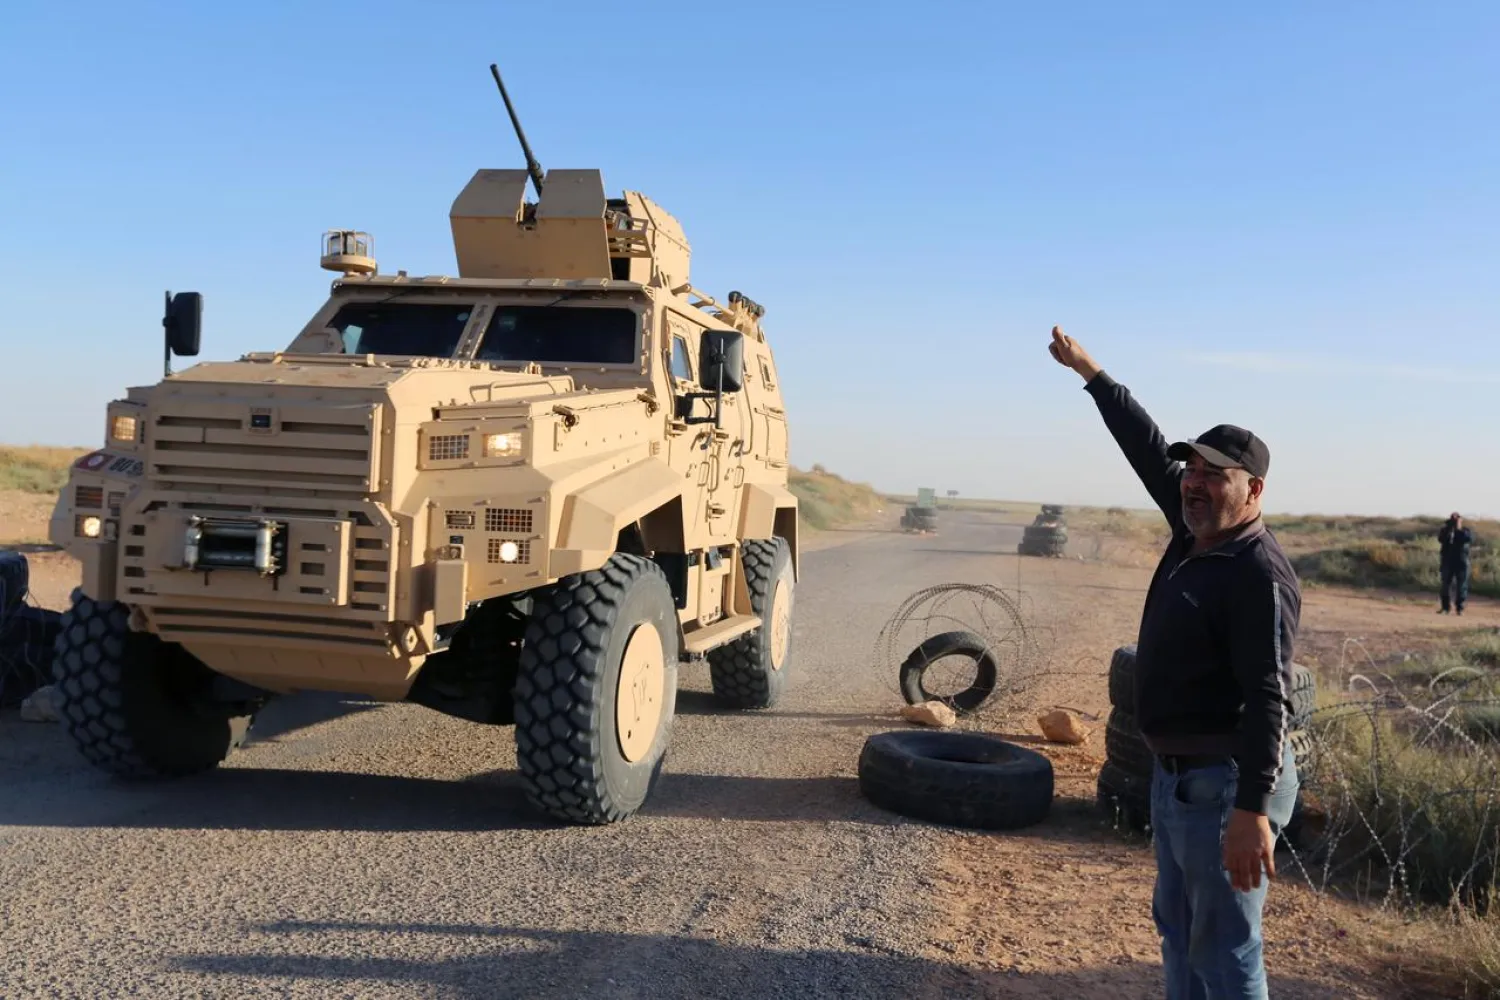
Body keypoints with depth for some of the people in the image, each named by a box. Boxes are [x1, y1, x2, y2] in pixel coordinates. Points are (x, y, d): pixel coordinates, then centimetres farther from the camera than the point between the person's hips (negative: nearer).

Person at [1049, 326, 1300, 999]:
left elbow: (1267, 697, -27)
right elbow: (1148, 450, 16)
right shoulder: (1195, 533, 5)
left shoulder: (1258, 573, -20)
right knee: (1177, 927, 20)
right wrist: (1089, 373, 23)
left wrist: (1253, 810, -32)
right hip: (1174, 774, 10)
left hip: (1224, 784, -10)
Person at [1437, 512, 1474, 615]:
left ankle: (1459, 607, 4)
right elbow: (1441, 539, -14)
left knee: (1461, 586, -1)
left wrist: (1459, 529, -13)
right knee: (1445, 585, 3)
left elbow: (1469, 539, -16)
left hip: (1461, 563, -1)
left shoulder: (1466, 530, 5)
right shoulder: (1444, 530, 7)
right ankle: (1445, 607, 10)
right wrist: (1449, 527, -16)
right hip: (1447, 562, 1)